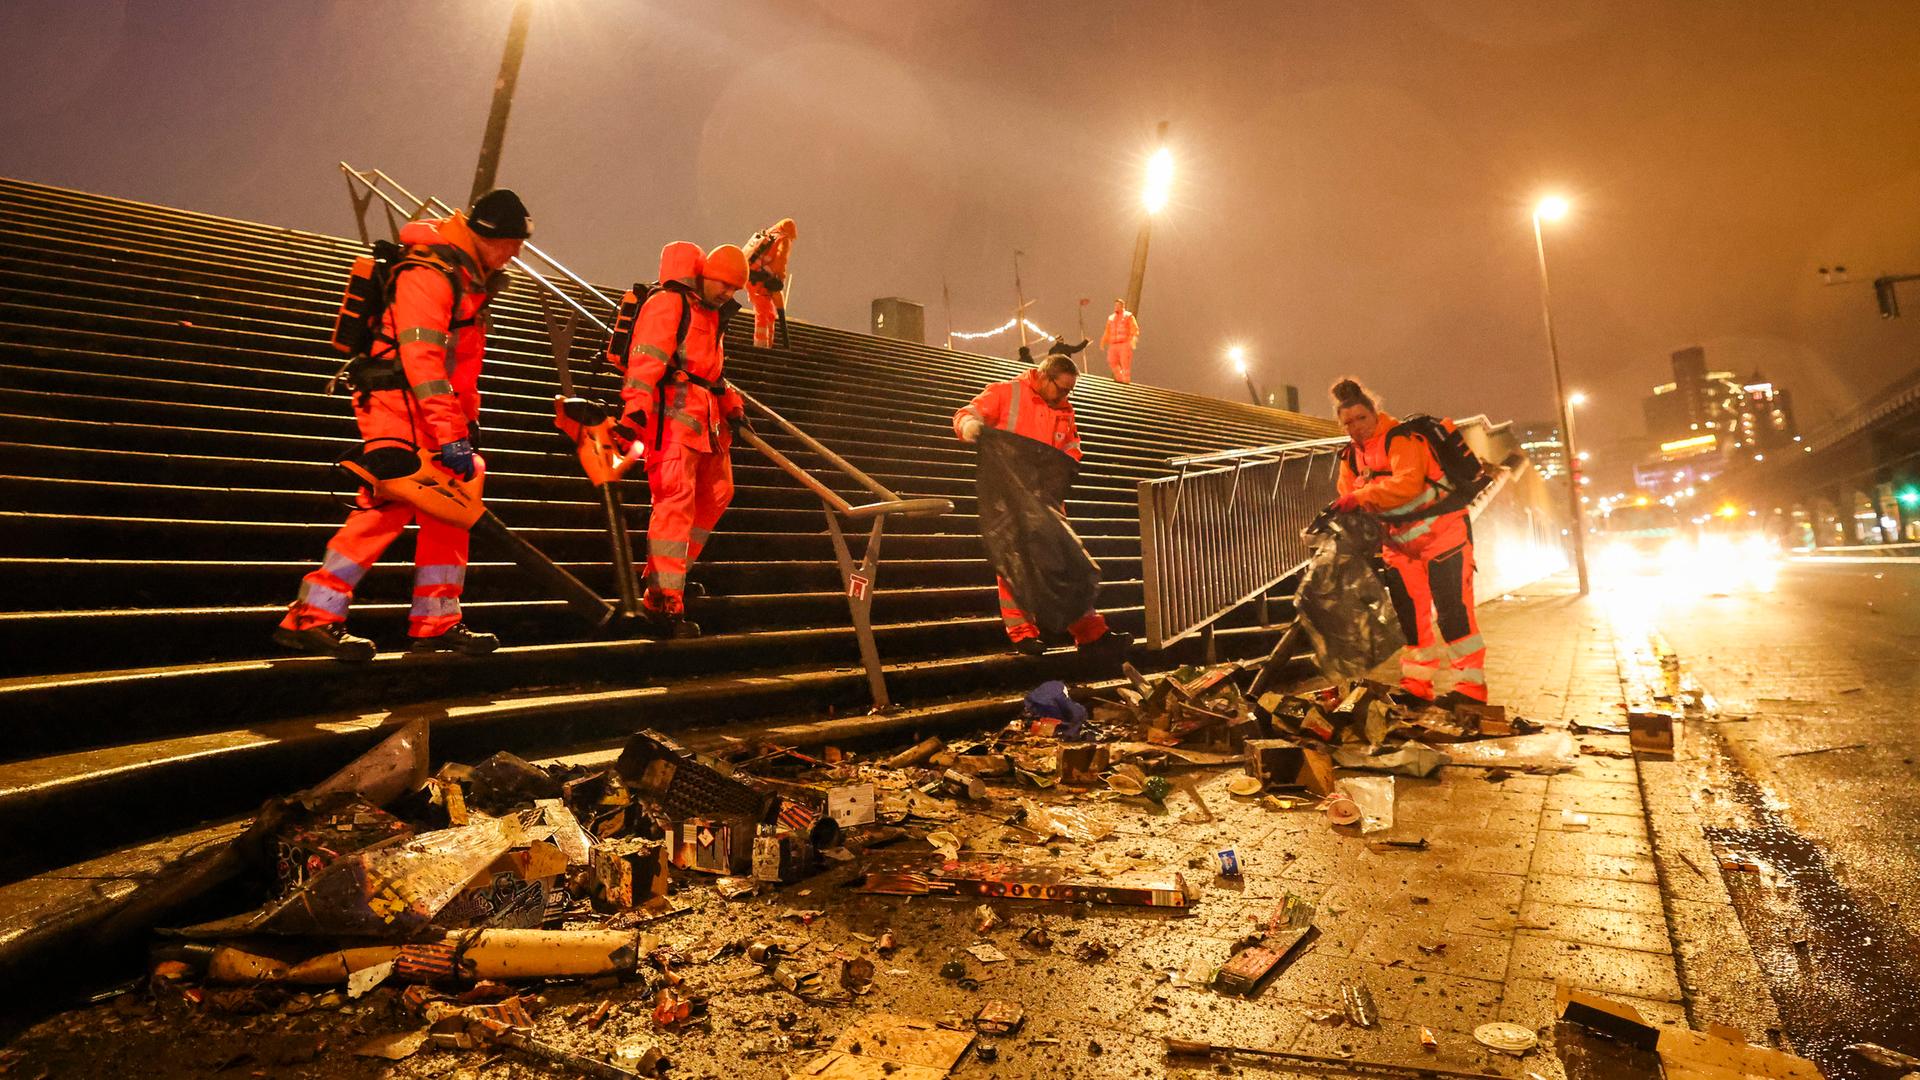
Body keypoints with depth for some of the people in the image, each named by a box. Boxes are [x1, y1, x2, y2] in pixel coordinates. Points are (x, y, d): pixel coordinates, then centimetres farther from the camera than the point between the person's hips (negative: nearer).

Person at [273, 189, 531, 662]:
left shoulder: (471, 279, 17)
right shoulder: (427, 274, -15)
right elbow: (421, 357, -24)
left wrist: (468, 421, 17)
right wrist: (450, 436, -29)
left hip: (430, 408, 10)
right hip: (396, 402, -10)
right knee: (390, 504, -16)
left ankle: (437, 624, 11)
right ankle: (312, 618, -7)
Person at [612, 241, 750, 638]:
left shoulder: (711, 314, 23)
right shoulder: (668, 304, -7)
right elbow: (646, 360, -19)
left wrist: (732, 406, 29)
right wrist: (635, 412, -30)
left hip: (704, 417, 10)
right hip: (672, 412, -10)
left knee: (716, 493, 15)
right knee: (676, 498, -16)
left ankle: (671, 571, 25)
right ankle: (664, 598, -15)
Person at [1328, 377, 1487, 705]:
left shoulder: (1400, 438, -18)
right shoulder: (1351, 457, 7)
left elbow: (1407, 483, -35)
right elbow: (1348, 501, 6)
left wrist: (1361, 497, -37)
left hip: (1441, 529, -8)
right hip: (1400, 541, 8)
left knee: (1451, 608, -10)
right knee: (1409, 611, 8)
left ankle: (1471, 684, -2)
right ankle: (1416, 684, 16)